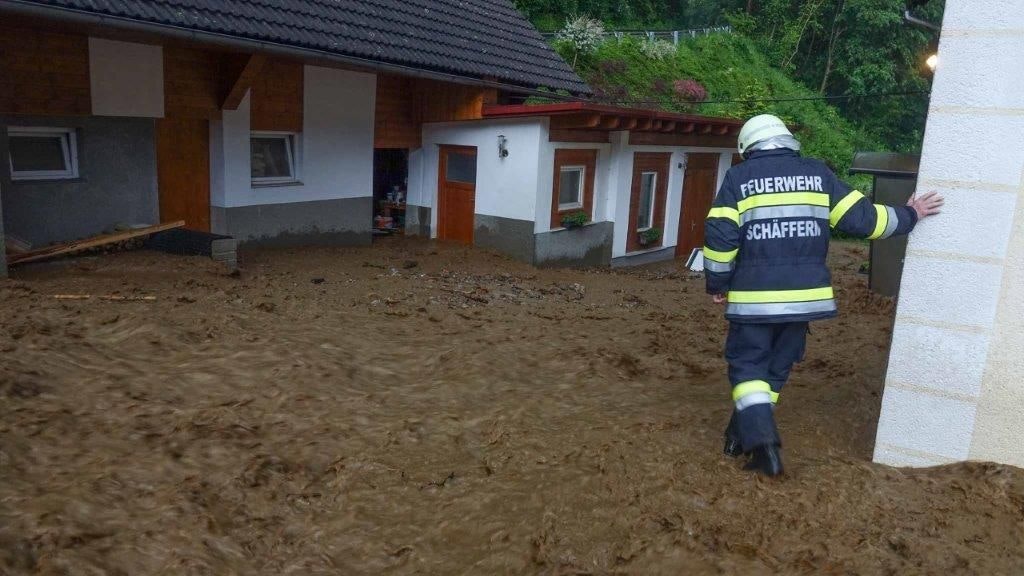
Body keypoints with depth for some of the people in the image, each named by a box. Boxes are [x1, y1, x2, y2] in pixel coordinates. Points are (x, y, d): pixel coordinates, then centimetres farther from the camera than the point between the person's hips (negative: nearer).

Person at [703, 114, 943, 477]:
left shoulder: (739, 177, 0)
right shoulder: (818, 174, 8)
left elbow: (719, 236, -8)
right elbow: (861, 218, 7)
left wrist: (717, 283, 3)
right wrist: (908, 217, 23)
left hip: (754, 298, -3)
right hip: (803, 296, 3)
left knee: (748, 367, 7)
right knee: (775, 368, 17)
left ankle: (760, 440, -10)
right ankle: (744, 435, 26)